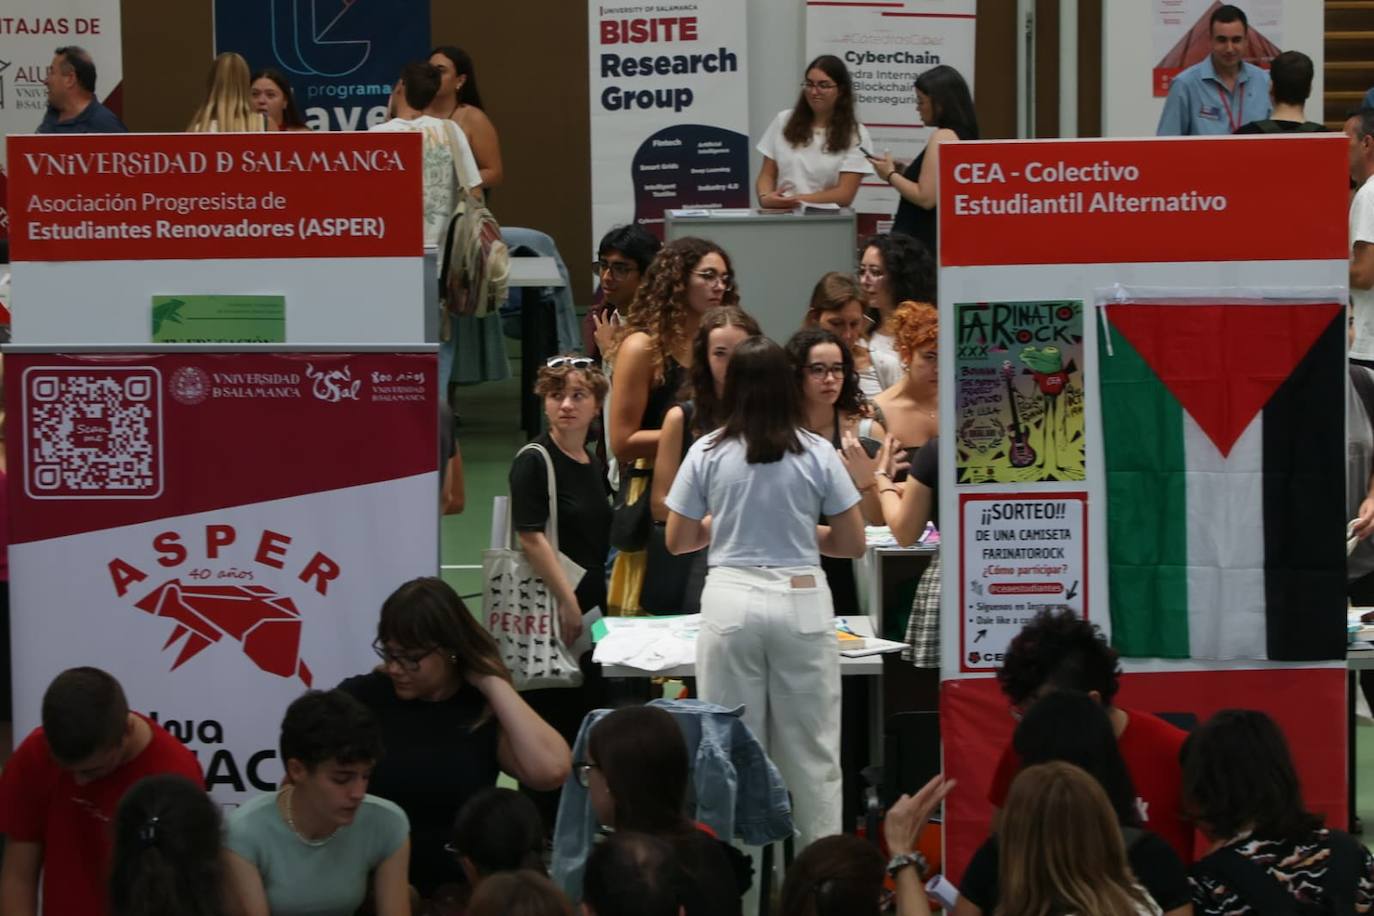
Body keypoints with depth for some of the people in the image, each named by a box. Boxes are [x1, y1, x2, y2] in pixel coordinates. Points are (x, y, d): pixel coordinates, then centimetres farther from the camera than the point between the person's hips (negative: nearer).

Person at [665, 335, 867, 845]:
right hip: (802, 602, 0)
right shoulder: (817, 454, 1)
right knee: (812, 753, 5)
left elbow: (677, 541, 9)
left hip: (731, 601, 0)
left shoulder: (707, 454, 1)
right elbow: (852, 544, 5)